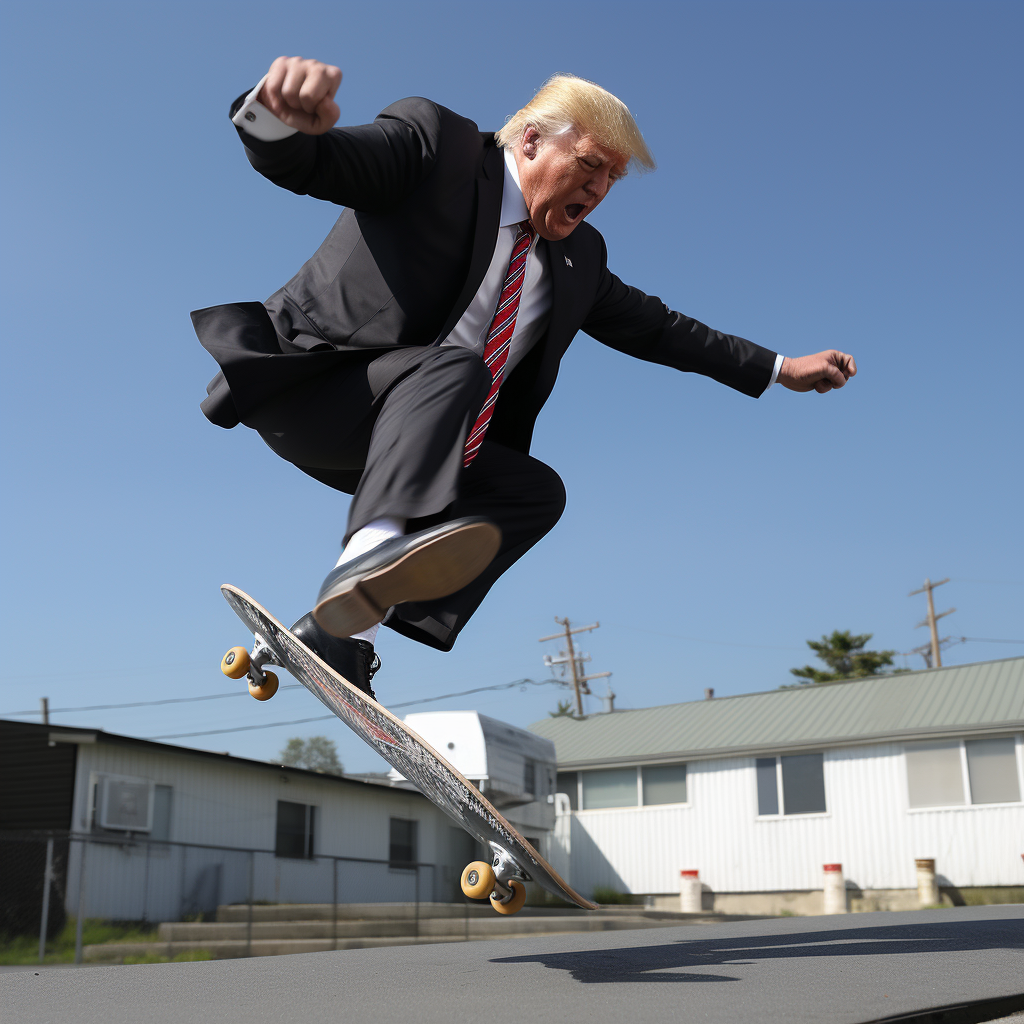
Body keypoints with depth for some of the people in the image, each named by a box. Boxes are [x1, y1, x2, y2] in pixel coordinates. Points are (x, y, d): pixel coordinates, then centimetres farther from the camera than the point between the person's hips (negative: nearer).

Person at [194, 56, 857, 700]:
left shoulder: (579, 255, 15)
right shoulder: (432, 144, -6)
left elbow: (652, 326, 24)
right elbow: (302, 164, -18)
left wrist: (780, 369, 21)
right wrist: (276, 113, -44)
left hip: (403, 442, 7)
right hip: (311, 388, -7)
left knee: (539, 490, -11)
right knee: (455, 366, -31)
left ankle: (342, 630, -20)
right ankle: (372, 552, -55)